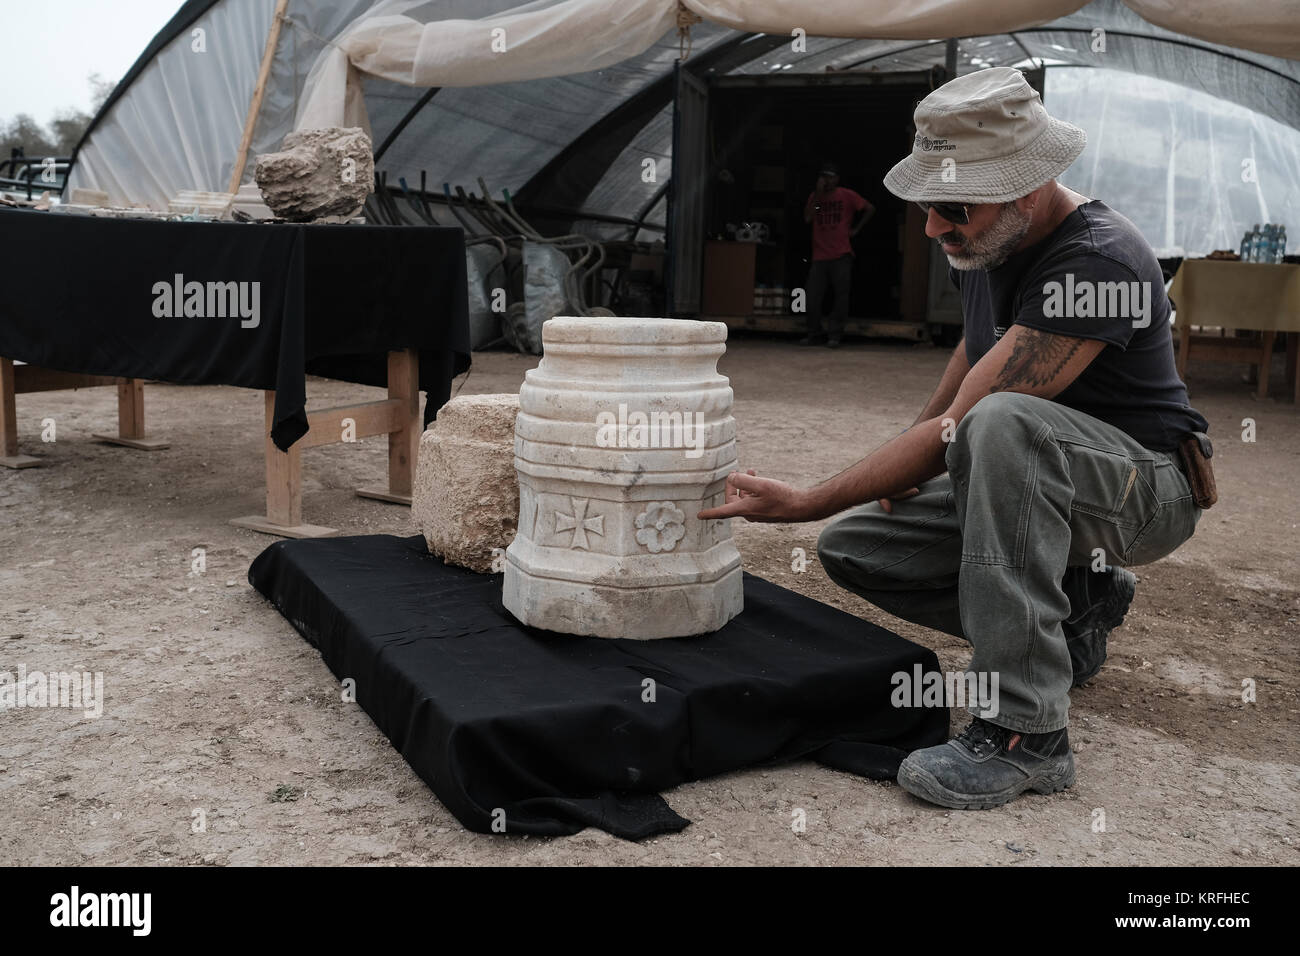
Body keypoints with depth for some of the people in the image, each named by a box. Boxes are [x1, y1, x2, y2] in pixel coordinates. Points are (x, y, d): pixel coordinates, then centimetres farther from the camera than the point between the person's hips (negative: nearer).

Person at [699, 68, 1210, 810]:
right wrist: (914, 449, 10)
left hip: (1146, 485, -8)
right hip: (1028, 481, 8)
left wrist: (806, 503, -27)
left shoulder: (1099, 264, -29)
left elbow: (963, 427, -31)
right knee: (853, 548, -5)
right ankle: (1069, 617, 6)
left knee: (1001, 423, -40)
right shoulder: (985, 241, -1)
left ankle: (1026, 731, -34)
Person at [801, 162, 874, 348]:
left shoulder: (847, 196, 3)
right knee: (812, 298, -1)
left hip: (841, 256, -3)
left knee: (841, 296, -3)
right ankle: (814, 335, 10)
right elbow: (807, 218, -3)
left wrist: (856, 229, 0)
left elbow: (870, 209, 5)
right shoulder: (814, 196, 11)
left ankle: (834, 335, 3)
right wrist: (817, 194, -6)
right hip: (819, 256, 3)